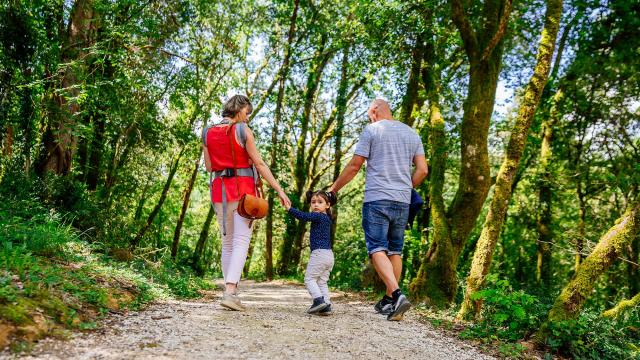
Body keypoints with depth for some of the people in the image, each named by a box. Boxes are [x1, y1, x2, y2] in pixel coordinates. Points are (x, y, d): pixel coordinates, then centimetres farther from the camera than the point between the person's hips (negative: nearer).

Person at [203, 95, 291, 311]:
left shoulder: (207, 133, 9)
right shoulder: (243, 131, -6)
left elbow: (209, 167, 11)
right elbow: (259, 164, -8)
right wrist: (279, 190, -7)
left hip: (219, 190, 5)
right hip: (243, 190, -5)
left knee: (227, 242, 14)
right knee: (241, 241, -7)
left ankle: (230, 291, 15)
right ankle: (230, 292, -20)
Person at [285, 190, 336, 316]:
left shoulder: (318, 216, -9)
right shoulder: (327, 218, 18)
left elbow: (303, 216, -18)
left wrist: (289, 208, -14)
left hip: (319, 253, -9)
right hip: (329, 254, 9)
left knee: (309, 278, -2)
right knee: (322, 282, 11)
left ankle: (318, 300, -15)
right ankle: (326, 305, 5)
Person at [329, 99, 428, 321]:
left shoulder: (372, 130, 1)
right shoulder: (412, 133, 16)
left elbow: (354, 166, -1)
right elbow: (422, 170, 10)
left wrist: (333, 189, 9)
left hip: (376, 199, -5)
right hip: (403, 201, 5)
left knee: (377, 249, -8)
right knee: (395, 250, 12)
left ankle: (397, 294, -25)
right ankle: (389, 300, 17)